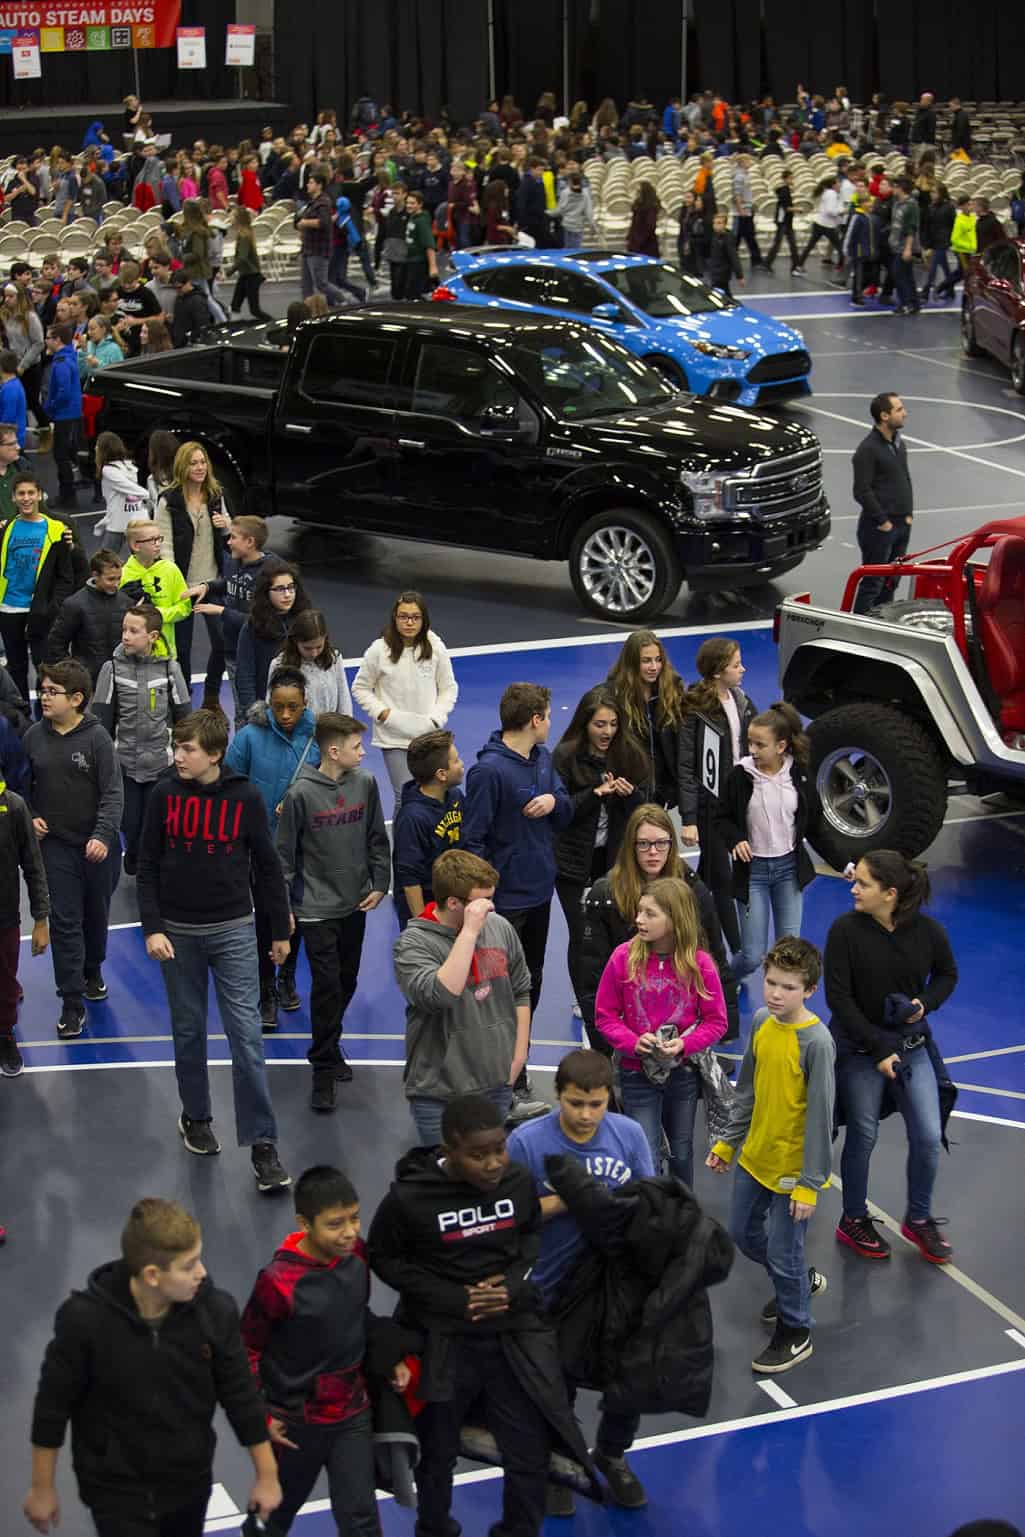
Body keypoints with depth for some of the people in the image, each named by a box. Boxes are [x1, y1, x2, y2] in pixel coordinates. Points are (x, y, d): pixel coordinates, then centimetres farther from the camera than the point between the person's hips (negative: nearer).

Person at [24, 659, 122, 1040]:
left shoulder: (96, 737, -11)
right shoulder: (34, 737, -1)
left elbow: (113, 793, -13)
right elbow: (24, 786, 13)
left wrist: (103, 835, -24)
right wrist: (31, 816, -4)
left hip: (98, 846, -1)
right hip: (56, 844, 1)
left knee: (96, 915, 17)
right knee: (64, 921, -4)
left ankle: (92, 971, 44)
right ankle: (72, 1003, 0)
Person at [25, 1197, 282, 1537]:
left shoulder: (215, 1311, -18)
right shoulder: (85, 1318, -25)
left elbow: (241, 1395, -4)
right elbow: (53, 1404, -11)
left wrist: (267, 1475, 4)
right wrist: (43, 1488, -2)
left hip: (190, 1483, 3)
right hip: (115, 1490, -3)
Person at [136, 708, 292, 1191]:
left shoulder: (245, 797, -6)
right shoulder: (165, 794, -4)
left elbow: (267, 867, 3)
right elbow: (147, 866, 1)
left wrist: (280, 931, 7)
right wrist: (152, 928, -7)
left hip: (233, 932, -1)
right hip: (178, 933, 2)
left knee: (246, 1034, -6)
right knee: (188, 1030, 13)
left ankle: (262, 1144, -4)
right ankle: (195, 1117, 33)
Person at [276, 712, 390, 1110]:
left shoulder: (365, 783, -1)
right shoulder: (301, 793, -14)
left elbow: (377, 839, 10)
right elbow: (284, 853, -7)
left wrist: (380, 884, 4)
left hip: (356, 903, 5)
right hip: (317, 908, -5)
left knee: (347, 981, 14)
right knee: (327, 984, -6)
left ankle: (328, 1047, 33)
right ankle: (324, 1069, 3)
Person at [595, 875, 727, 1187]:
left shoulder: (699, 963, -13)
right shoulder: (624, 957, -12)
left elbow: (716, 1021, -5)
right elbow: (605, 1016, -4)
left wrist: (683, 1044, -21)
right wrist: (633, 1042, -21)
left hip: (683, 1073, 1)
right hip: (637, 1075, -1)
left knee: (682, 1152, 19)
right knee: (647, 1159, -1)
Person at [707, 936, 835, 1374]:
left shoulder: (817, 1042, -24)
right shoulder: (762, 1022, -3)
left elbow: (820, 1117, -21)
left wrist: (809, 1185, -20)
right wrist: (727, 1142, 13)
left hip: (792, 1168, -7)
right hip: (754, 1157, 7)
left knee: (783, 1254, 4)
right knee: (744, 1234, 22)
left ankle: (795, 1335, 27)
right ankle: (801, 1281, 47)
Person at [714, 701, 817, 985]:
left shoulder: (798, 775, -4)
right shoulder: (740, 775, -11)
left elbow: (813, 822, 8)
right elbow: (722, 816, 1)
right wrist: (735, 839, -17)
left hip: (789, 866, 2)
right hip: (753, 868, -2)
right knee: (752, 956, -2)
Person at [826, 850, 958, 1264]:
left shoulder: (927, 930, -12)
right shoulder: (846, 929, -18)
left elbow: (947, 975, 7)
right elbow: (838, 997, -15)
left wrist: (925, 1003, -14)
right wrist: (879, 1050, -16)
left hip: (911, 1043, 2)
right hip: (859, 1047, -2)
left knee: (928, 1136, 2)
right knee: (863, 1136, 7)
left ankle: (918, 1218, 25)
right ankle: (854, 1220, 28)